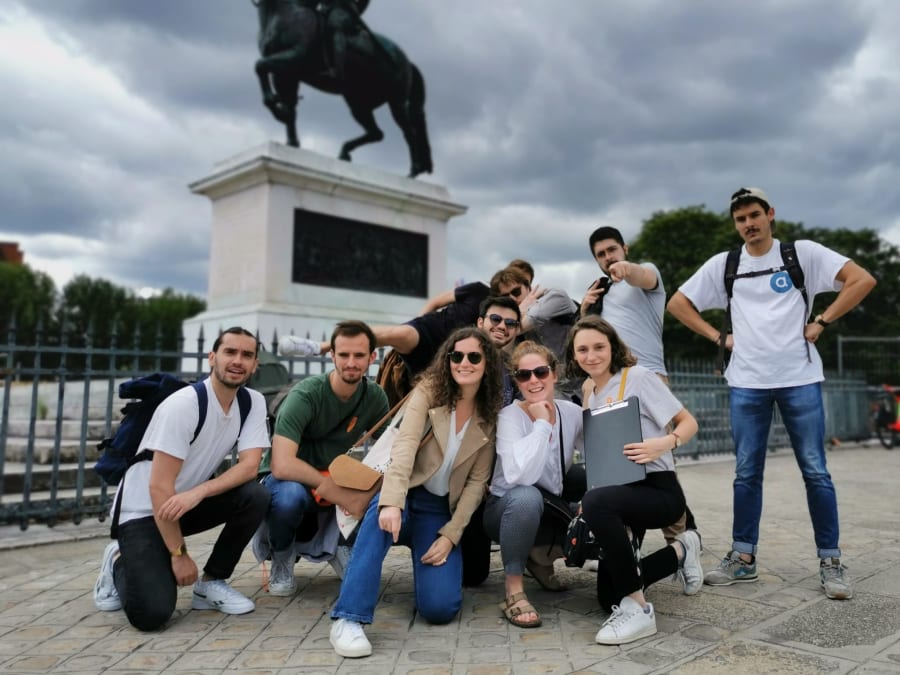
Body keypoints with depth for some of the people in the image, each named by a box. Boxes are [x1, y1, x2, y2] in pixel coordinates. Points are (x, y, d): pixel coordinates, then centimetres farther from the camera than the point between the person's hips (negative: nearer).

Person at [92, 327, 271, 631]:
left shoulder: (254, 402, -6)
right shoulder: (182, 405, -24)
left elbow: (250, 466, -16)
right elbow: (160, 488, -23)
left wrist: (198, 493, -32)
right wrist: (179, 554, -18)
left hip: (190, 503, 6)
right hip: (144, 509, -5)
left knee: (255, 496, -23)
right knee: (152, 613, -22)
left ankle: (211, 583, -2)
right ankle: (120, 562, 13)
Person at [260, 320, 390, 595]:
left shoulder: (375, 397, -8)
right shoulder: (305, 395, -24)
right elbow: (282, 466, -32)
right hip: (290, 480, -4)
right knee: (290, 495, -38)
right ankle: (282, 557, -4)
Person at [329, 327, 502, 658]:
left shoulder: (490, 418, 1)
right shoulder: (429, 390, -7)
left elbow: (477, 482, 0)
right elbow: (404, 445, -23)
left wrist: (450, 535, -10)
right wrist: (392, 502, -39)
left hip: (442, 510, 2)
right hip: (407, 495, -2)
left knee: (439, 607, -16)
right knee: (383, 513, -40)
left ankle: (436, 557, 18)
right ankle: (348, 619, -36)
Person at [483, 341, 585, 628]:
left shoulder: (571, 412, -4)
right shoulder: (510, 416, -19)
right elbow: (519, 476, -36)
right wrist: (541, 423, -29)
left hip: (551, 511, 6)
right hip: (508, 510, -5)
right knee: (526, 497, -37)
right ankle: (514, 591, -19)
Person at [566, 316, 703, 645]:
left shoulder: (638, 376, -8)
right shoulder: (590, 392, 13)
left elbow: (688, 423, -7)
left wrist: (663, 444, -29)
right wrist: (586, 504, 5)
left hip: (658, 490, -8)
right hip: (623, 491, 8)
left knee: (596, 503, -40)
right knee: (608, 595, 7)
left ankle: (637, 609, -26)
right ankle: (679, 552, 28)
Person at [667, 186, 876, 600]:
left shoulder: (803, 253, 2)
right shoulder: (723, 264, 7)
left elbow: (862, 280, 0)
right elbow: (677, 303, 11)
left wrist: (822, 322, -6)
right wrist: (718, 337, 3)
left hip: (800, 379, -2)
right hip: (747, 383, 2)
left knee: (815, 472, 1)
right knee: (746, 474, 6)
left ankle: (830, 563, 12)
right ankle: (743, 558, 15)